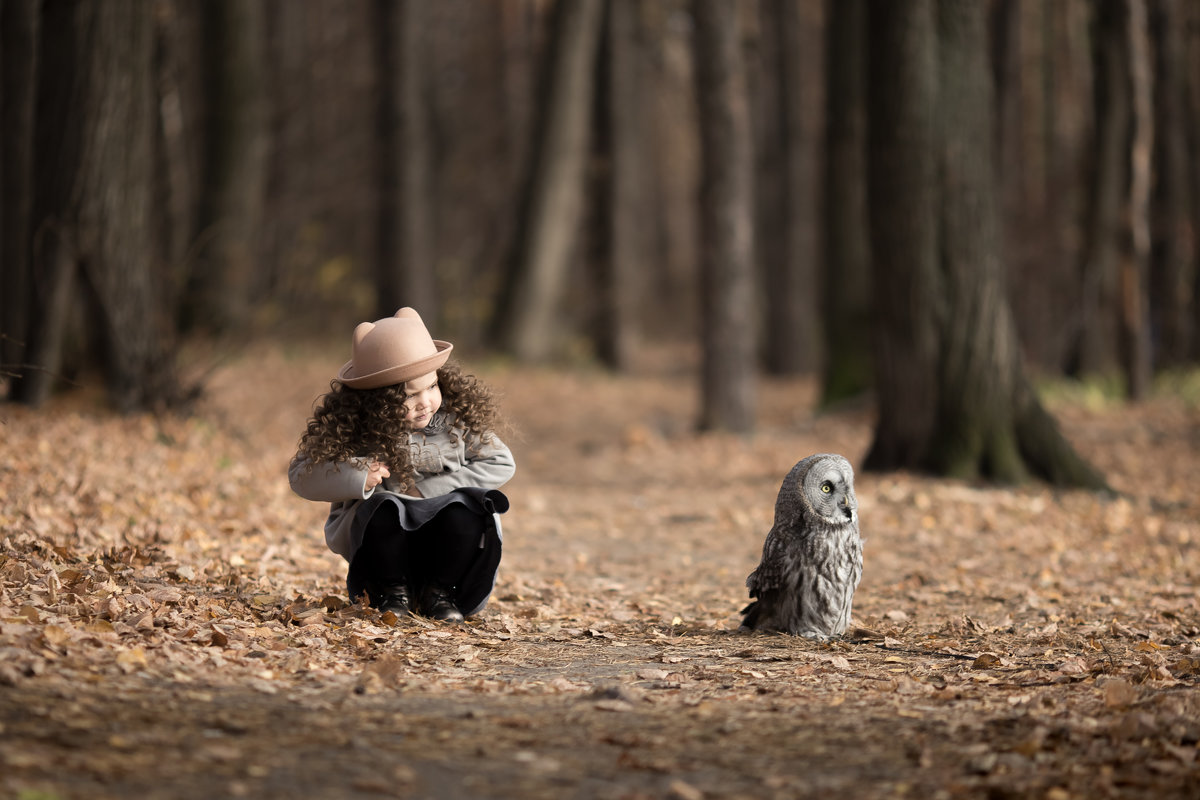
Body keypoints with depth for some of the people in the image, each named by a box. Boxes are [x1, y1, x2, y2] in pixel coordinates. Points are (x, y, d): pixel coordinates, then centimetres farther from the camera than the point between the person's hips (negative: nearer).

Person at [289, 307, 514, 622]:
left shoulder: (456, 418, -6)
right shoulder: (352, 428, -11)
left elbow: (501, 463, -5)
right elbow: (301, 475, -9)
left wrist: (427, 489, -15)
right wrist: (357, 477, -29)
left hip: (440, 534, 1)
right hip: (379, 531, -1)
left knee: (466, 510, -31)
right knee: (384, 506, -35)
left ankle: (439, 590, -6)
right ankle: (392, 592, -9)